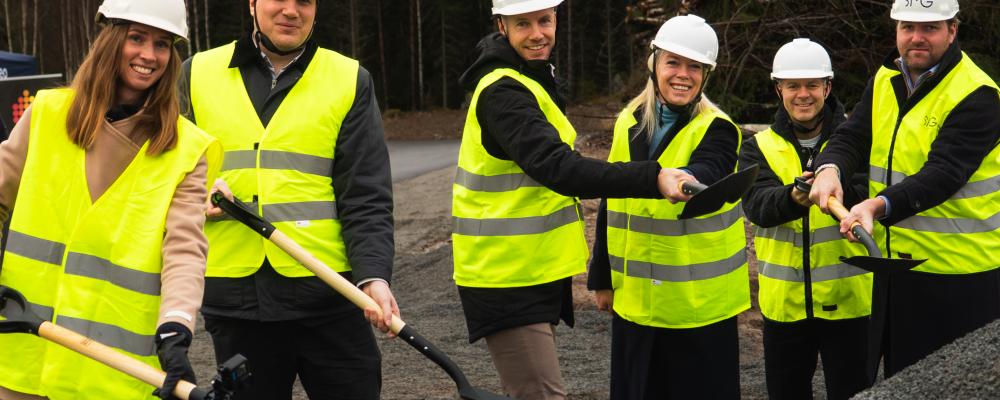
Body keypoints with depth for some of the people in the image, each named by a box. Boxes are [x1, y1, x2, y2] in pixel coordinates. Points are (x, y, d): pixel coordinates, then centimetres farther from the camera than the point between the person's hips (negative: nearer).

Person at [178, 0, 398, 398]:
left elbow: (366, 199, -2)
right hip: (235, 295, 2)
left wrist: (374, 275, -18)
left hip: (327, 293, -1)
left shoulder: (350, 81, 4)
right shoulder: (198, 74, 8)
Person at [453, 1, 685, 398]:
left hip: (535, 273, 10)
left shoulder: (530, 81, 13)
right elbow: (557, 167, -33)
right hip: (507, 276, -10)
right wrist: (652, 179, -42)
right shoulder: (502, 91, -20)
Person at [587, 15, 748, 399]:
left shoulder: (716, 129, -9)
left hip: (698, 300, -5)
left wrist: (686, 179, -55)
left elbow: (708, 172, -32)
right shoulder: (628, 123, 6)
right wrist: (602, 278, 15)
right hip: (634, 298, 5)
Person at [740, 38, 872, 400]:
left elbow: (869, 194, -19)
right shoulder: (760, 147, 4)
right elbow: (757, 205, -14)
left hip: (848, 298, -2)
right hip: (783, 301, 2)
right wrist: (792, 197, -36)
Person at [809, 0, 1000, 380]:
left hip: (957, 275, -7)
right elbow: (852, 137, 1)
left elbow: (942, 174, -25)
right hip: (894, 260, 7)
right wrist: (830, 169, -23)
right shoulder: (886, 80, 8)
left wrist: (878, 206, -39)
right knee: (898, 379, 17)